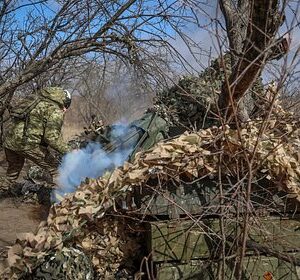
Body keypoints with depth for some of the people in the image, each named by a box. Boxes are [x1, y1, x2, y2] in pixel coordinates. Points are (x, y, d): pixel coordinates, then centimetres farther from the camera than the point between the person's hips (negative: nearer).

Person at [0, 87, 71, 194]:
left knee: (13, 170, 30)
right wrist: (67, 152, -8)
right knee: (56, 169, 5)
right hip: (28, 144, -8)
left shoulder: (37, 103, 20)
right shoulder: (55, 111, -5)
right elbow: (52, 137, -15)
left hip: (9, 141, 8)